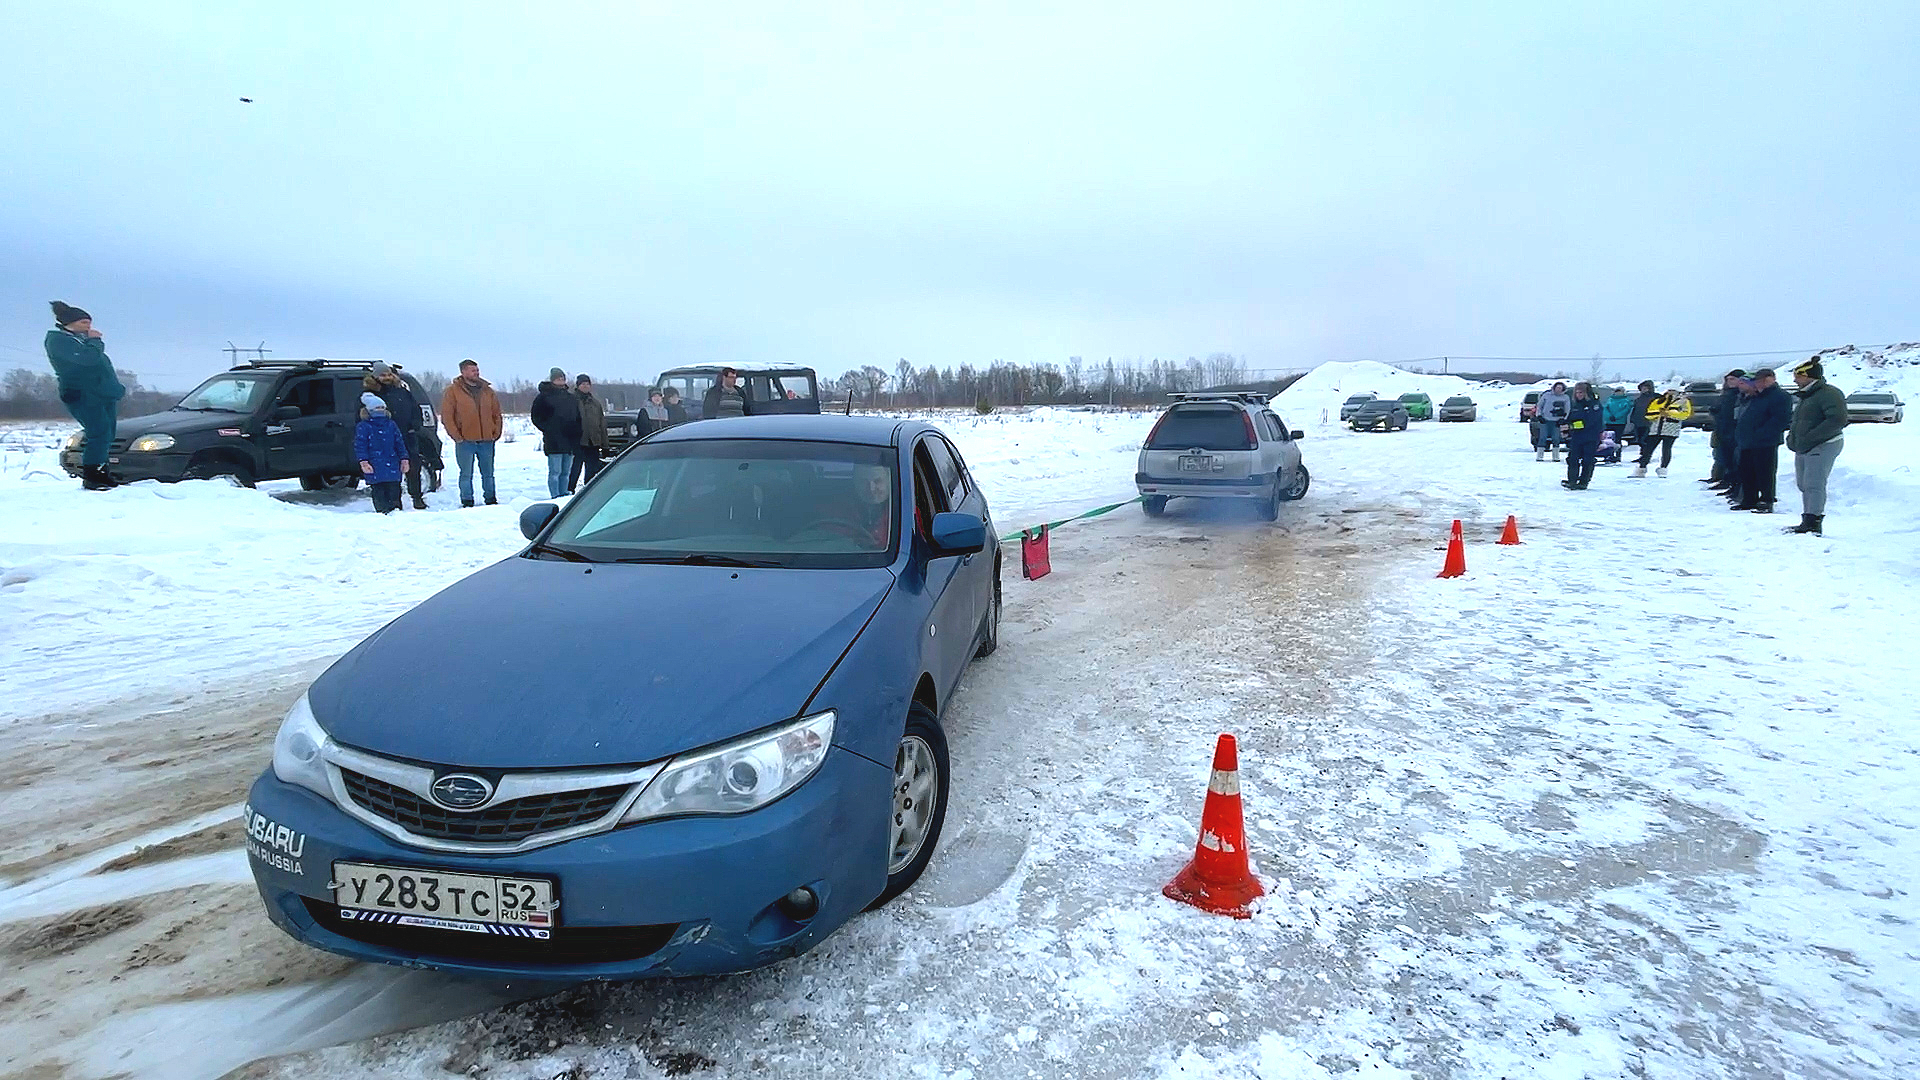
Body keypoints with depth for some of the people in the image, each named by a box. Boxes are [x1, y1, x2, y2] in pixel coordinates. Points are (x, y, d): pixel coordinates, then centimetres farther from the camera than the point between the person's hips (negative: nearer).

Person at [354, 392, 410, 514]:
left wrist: (404, 459, 8)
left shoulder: (391, 425, 14)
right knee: (379, 495, -4)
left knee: (394, 494, 4)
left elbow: (399, 443, 16)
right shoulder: (363, 427, 2)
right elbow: (360, 446, -3)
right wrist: (363, 462, -15)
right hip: (374, 470, -3)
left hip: (393, 467, 3)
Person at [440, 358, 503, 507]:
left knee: (488, 473, 11)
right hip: (465, 441, -3)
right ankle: (467, 502, 9)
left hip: (487, 440, 3)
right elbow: (446, 416, -2)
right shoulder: (453, 391, 0)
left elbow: (496, 414, 16)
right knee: (466, 475, 2)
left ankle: (491, 499, 21)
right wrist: (456, 436, -9)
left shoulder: (488, 390, 12)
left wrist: (496, 433, 5)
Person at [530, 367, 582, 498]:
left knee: (565, 472, 10)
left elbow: (578, 417, 22)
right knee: (555, 472, -6)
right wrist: (548, 430, -7)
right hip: (554, 442, -5)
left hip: (570, 440, 5)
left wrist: (577, 432, 8)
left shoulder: (572, 397, 15)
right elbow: (536, 417, 1)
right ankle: (555, 498, -5)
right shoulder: (544, 396, 0)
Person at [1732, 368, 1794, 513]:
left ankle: (1766, 503, -1)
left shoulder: (1781, 396, -9)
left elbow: (1781, 420, -19)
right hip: (1747, 444, 9)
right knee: (1746, 474, 12)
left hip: (1765, 445, -9)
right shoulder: (1757, 396, 20)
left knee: (1765, 474, -5)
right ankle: (1749, 500, 20)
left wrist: (1760, 435, -22)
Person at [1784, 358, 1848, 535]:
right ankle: (1808, 523, 17)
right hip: (1803, 448, 10)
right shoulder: (1806, 396, 20)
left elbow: (1838, 420, -22)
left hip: (1823, 446, -10)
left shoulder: (1829, 393, -11)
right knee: (1803, 485, 11)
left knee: (1814, 485, -14)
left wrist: (1809, 438, -24)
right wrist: (1792, 437, 11)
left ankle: (1813, 523, -15)